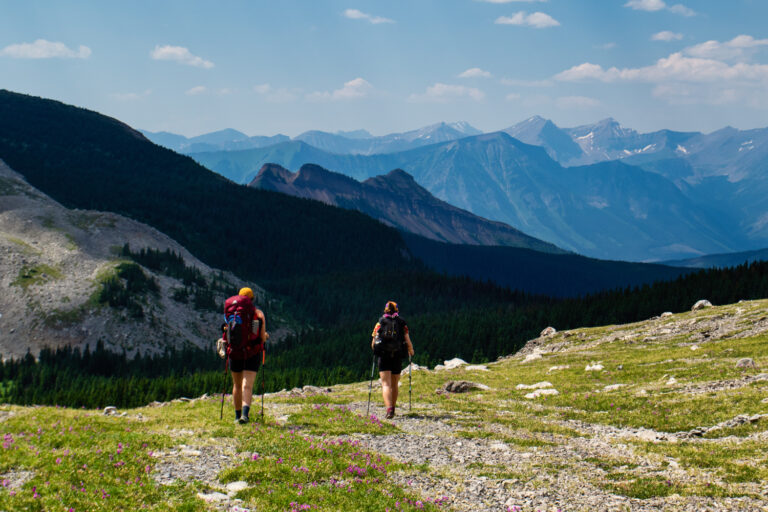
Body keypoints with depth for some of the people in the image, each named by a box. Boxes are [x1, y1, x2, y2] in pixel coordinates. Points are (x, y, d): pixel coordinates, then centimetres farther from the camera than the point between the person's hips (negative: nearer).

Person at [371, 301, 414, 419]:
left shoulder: (380, 323, 5)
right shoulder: (402, 323, 5)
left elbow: (373, 343, 2)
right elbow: (408, 342, -1)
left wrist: (375, 351, 22)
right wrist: (411, 351, 17)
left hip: (383, 357, -1)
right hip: (397, 357, 1)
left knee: (386, 384, -6)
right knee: (394, 385, 17)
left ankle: (389, 409, -26)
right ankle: (392, 409, 27)